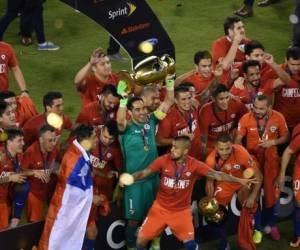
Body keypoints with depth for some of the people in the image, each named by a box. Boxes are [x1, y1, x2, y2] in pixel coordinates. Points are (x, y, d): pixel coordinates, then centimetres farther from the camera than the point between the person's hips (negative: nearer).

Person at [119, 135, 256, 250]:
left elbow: (217, 175, -19)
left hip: (181, 211, -1)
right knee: (141, 239, 1)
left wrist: (239, 180, -27)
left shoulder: (195, 165, -16)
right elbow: (144, 172, -11)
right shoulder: (164, 160, -14)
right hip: (160, 208, 1)